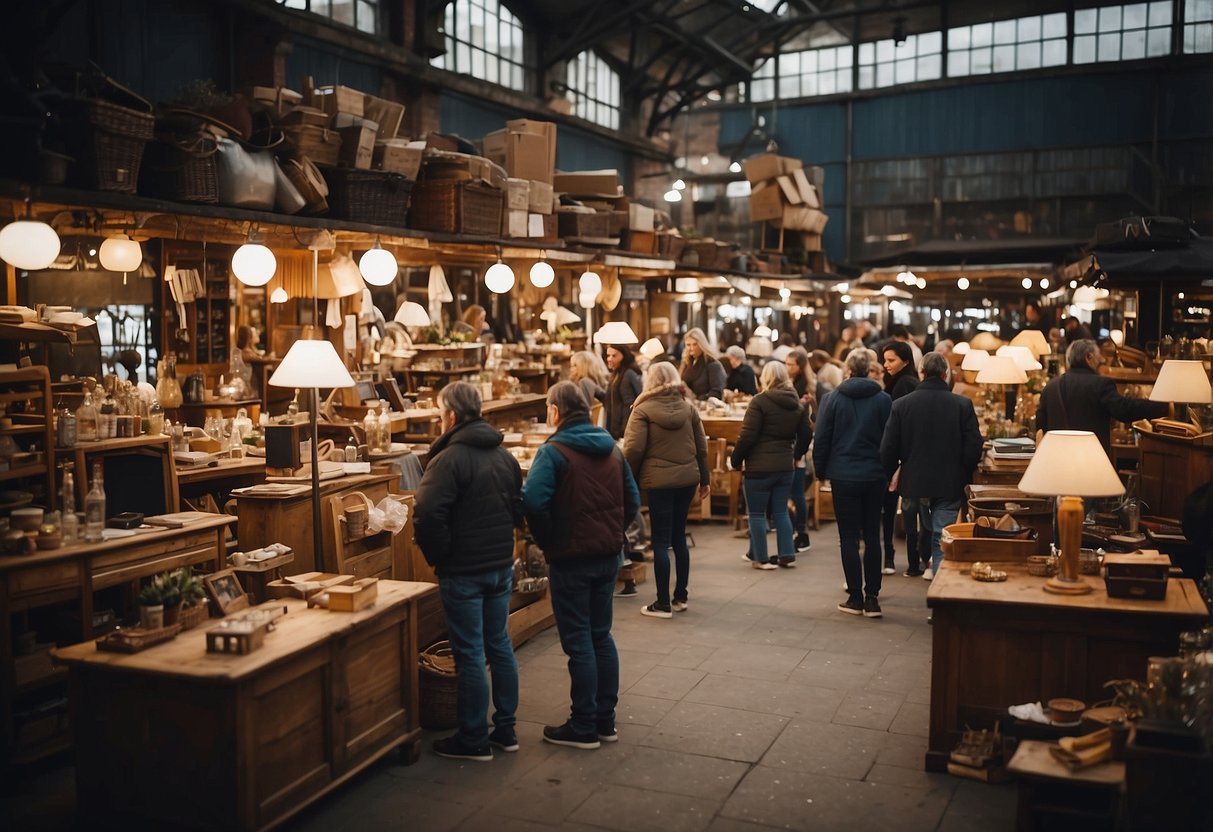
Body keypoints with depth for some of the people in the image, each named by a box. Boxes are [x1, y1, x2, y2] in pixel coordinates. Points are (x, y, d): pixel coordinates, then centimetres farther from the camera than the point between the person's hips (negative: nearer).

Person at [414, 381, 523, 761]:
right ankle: (506, 728, 24)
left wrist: (436, 556, -12)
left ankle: (474, 739, 11)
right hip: (502, 565, 7)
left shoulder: (449, 459, -17)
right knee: (500, 645, 16)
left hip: (463, 571, -7)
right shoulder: (505, 456, 7)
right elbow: (519, 508, 16)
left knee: (469, 654, 1)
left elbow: (428, 514, -26)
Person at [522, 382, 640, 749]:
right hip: (608, 556, 7)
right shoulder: (611, 448, 8)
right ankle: (605, 720, 24)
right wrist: (612, 533, 14)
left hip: (570, 558, -7)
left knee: (578, 641, 2)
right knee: (601, 635, 16)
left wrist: (546, 541, -12)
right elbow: (632, 500, 12)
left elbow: (533, 501, -26)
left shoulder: (553, 451, -14)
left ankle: (583, 727, 11)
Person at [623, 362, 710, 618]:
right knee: (679, 537, 15)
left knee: (661, 541, 2)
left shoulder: (643, 410, -7)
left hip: (658, 480, -5)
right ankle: (680, 597, 22)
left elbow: (633, 449, -12)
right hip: (687, 479, 5)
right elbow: (701, 446, 9)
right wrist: (704, 479, 18)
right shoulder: (688, 407, 5)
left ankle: (663, 603, 5)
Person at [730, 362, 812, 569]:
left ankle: (760, 558, 8)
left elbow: (747, 436, -15)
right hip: (785, 467, 6)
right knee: (781, 512, 15)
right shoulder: (797, 404, 9)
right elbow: (806, 435, 14)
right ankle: (787, 555, 14)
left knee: (757, 514, 5)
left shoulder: (760, 401, -12)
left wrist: (735, 460, -4)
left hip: (759, 467, -6)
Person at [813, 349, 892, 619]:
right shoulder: (883, 399, -3)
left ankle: (855, 597, 6)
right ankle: (872, 598, 9)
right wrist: (887, 470, 11)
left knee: (849, 537, 5)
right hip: (874, 476, 2)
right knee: (872, 536, 9)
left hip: (843, 476, -1)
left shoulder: (833, 398, -4)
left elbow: (821, 439, -3)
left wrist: (821, 470, 9)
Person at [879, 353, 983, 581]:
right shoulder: (963, 405, -7)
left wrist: (888, 476, 12)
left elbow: (888, 450, -4)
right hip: (950, 485, -2)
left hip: (913, 484, 2)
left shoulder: (901, 404, -5)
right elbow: (974, 448, -8)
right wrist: (964, 474, 10)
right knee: (943, 541, 2)